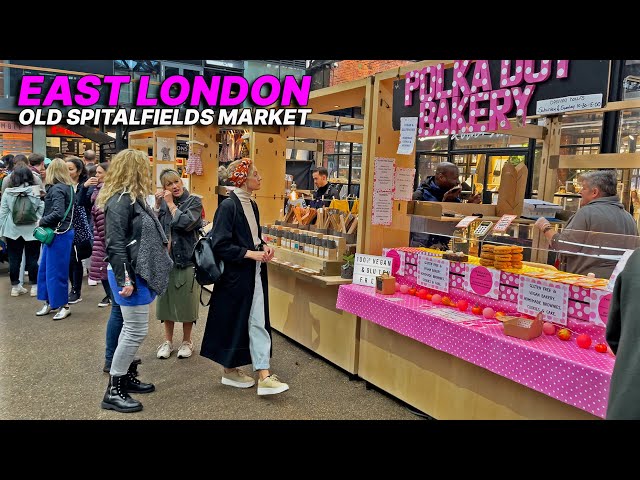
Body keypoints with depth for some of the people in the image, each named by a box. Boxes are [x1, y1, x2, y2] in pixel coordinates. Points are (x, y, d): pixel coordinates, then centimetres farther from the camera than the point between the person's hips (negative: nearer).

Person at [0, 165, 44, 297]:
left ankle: (15, 287, 20)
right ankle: (35, 286, 15)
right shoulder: (35, 191, -10)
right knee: (32, 259, 9)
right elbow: (42, 210, -8)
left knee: (14, 259, 11)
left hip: (13, 231, 1)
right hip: (31, 230, -1)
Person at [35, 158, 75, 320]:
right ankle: (49, 302, 26)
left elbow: (58, 213, -25)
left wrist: (42, 221, -11)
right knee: (44, 268, 16)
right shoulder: (68, 187, 9)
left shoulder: (56, 189, -16)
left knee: (55, 271, 0)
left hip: (58, 234, -9)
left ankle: (64, 306, 11)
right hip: (59, 233, 9)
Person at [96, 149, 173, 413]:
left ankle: (126, 376, 30)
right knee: (136, 331, -5)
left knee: (132, 329, 17)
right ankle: (113, 391, 6)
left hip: (139, 272, 10)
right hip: (129, 275, -10)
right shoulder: (119, 201, -16)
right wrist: (124, 279, -24)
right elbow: (115, 245, -21)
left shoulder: (133, 198, 13)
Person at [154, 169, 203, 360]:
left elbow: (185, 223, -20)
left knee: (186, 300, 5)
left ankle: (186, 341, 22)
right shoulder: (163, 202, 8)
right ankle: (168, 340, 26)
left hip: (186, 259, -4)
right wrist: (158, 204, -8)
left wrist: (171, 204, -12)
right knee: (166, 299, 11)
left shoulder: (194, 201, -4)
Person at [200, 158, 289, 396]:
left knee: (258, 322, 7)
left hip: (254, 273, 8)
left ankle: (264, 376, 12)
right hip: (235, 274, -8)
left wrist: (263, 246, 2)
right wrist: (250, 253, -19)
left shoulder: (251, 204, 10)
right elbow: (220, 244, -18)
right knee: (234, 321, 4)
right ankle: (229, 370, 21)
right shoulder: (228, 205, -14)